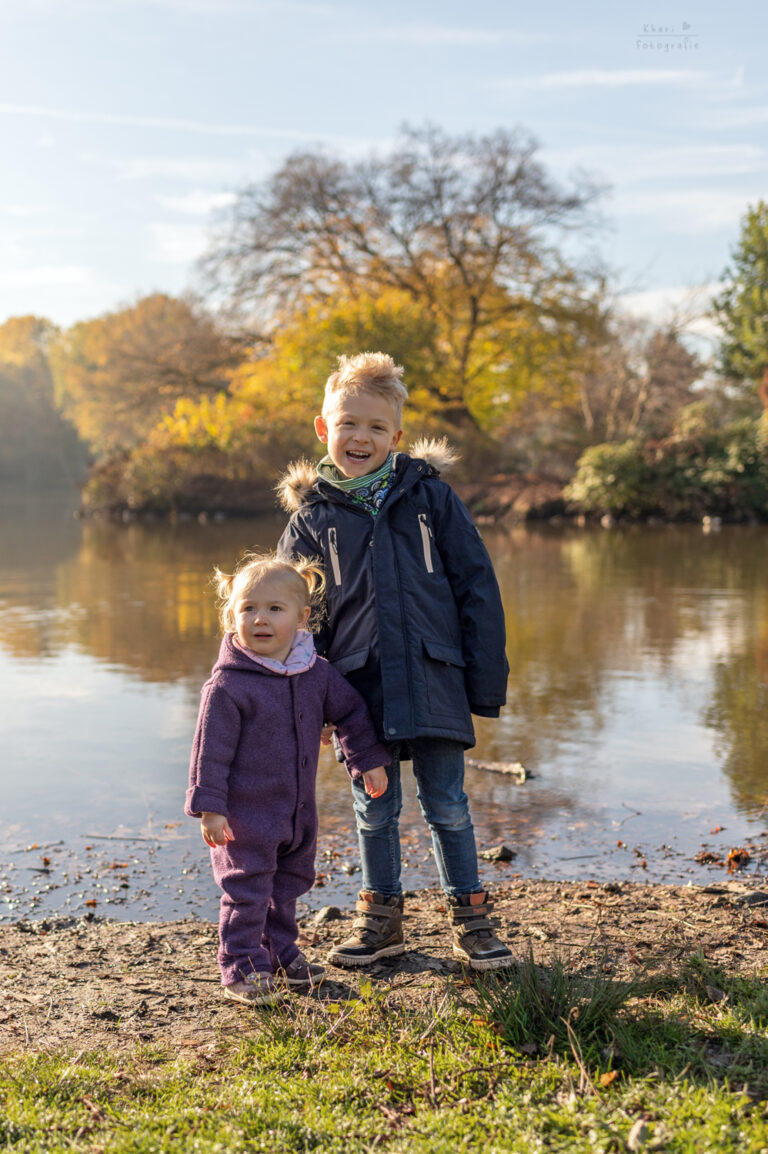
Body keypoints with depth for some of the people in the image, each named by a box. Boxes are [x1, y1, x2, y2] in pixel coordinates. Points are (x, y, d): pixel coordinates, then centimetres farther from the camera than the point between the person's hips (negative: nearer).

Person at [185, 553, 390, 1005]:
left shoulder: (317, 672, -2)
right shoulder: (229, 686, -18)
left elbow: (351, 711, 13)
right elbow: (211, 748, -16)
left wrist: (370, 760, 14)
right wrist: (209, 807, -17)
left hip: (299, 809, 6)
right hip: (246, 811, -6)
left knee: (290, 883, 19)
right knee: (248, 890, 0)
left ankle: (281, 951, 37)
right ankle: (242, 967, 15)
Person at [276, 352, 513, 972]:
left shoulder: (431, 496, 1)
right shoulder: (312, 518, 4)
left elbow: (476, 588, 2)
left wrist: (486, 679, -1)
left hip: (433, 677, -1)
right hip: (359, 686, 1)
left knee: (446, 806, 6)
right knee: (374, 810, 12)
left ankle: (471, 917, 22)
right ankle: (381, 918, 29)